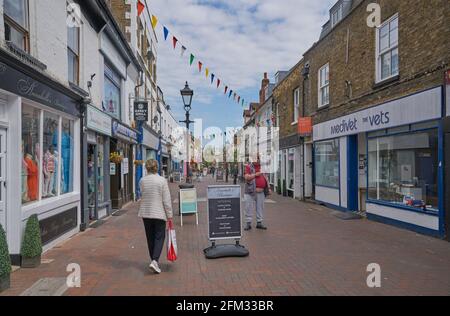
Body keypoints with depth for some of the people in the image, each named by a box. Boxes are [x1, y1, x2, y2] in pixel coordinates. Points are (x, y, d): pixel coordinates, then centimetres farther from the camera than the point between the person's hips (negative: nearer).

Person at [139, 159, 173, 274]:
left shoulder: (142, 181, -3)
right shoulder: (162, 180, -12)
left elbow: (142, 196, 6)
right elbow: (166, 200, -11)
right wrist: (169, 215, -5)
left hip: (146, 213, 4)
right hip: (159, 213, -4)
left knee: (150, 238, 15)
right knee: (159, 237, 5)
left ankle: (154, 260, 26)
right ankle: (154, 261, -10)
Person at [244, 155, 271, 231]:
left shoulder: (262, 167, 16)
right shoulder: (248, 167, 0)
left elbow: (265, 178, 20)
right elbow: (246, 177, -12)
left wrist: (268, 188, 15)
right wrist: (256, 174, -16)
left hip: (260, 192, 5)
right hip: (250, 191, -4)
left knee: (260, 207, 8)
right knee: (249, 208, -1)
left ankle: (259, 223, 18)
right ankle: (248, 223, 7)